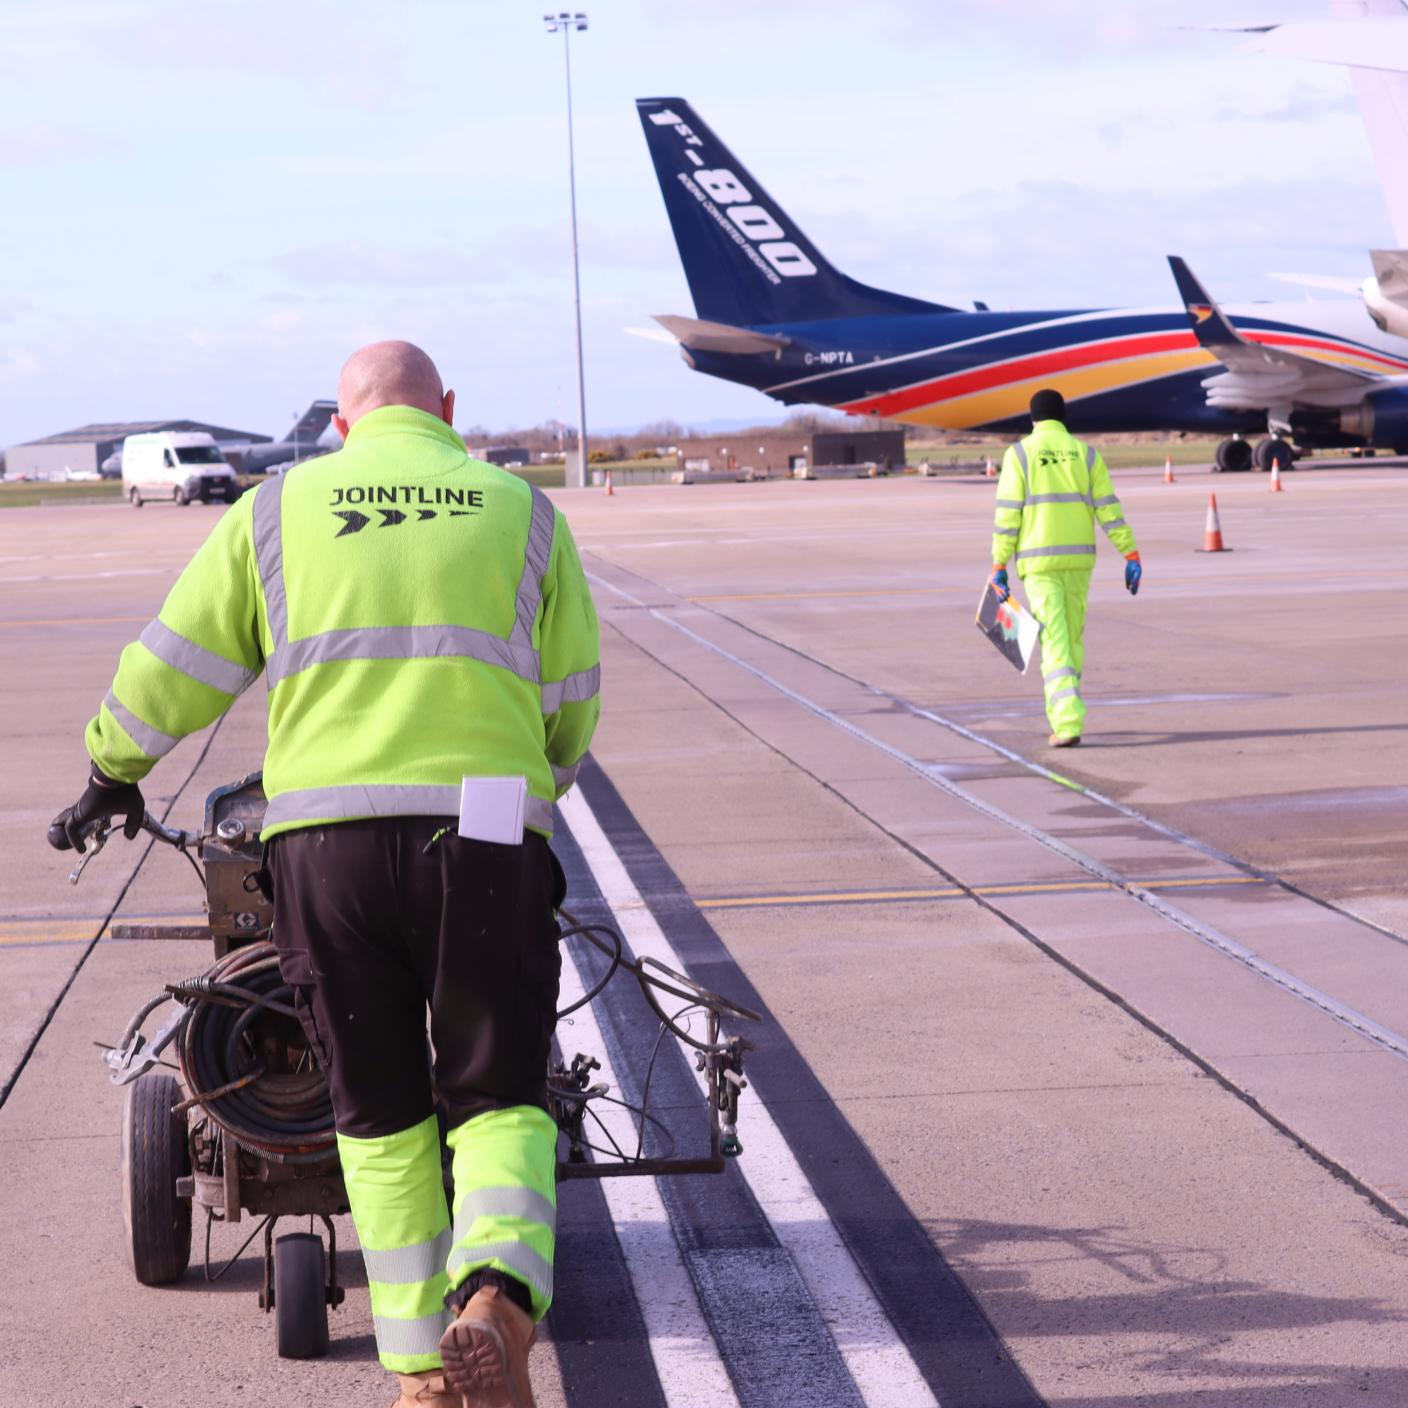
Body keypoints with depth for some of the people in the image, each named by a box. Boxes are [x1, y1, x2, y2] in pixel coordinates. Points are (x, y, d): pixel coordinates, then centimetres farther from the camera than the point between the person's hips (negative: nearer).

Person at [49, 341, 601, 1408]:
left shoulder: (280, 509, 13)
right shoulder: (521, 511, 13)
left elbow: (174, 668, 15)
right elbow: (570, 702, 15)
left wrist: (114, 772, 32)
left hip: (324, 835, 1)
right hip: (483, 838, -1)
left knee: (380, 1114, 13)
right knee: (499, 1098, 5)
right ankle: (496, 1297, -22)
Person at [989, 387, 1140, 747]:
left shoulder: (1019, 454, -4)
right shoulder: (1086, 453, 4)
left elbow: (1007, 515, -8)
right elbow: (1109, 509, 0)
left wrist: (999, 566, -4)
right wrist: (1132, 556, 1)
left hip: (1038, 562, -3)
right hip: (1078, 558, 3)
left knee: (1055, 645, -5)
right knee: (1072, 638, 18)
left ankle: (1068, 726, -16)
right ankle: (1063, 716, 26)